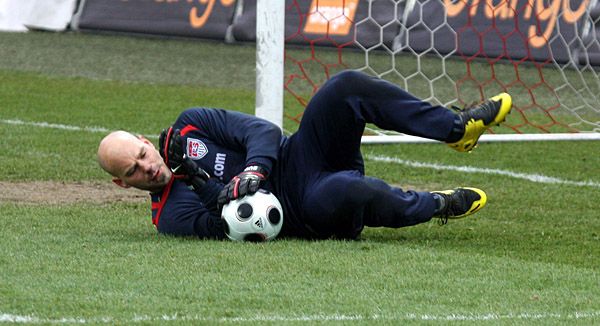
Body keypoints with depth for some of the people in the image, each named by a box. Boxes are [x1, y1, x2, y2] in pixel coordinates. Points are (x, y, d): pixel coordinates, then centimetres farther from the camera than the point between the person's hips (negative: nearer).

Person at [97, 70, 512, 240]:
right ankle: (435, 205, -13)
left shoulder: (189, 126, 8)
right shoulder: (171, 216, -4)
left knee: (346, 89, -20)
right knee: (338, 192, -41)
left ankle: (456, 127, -10)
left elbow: (262, 131, -2)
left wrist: (253, 171, -21)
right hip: (302, 212, -5)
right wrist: (223, 209, -31)